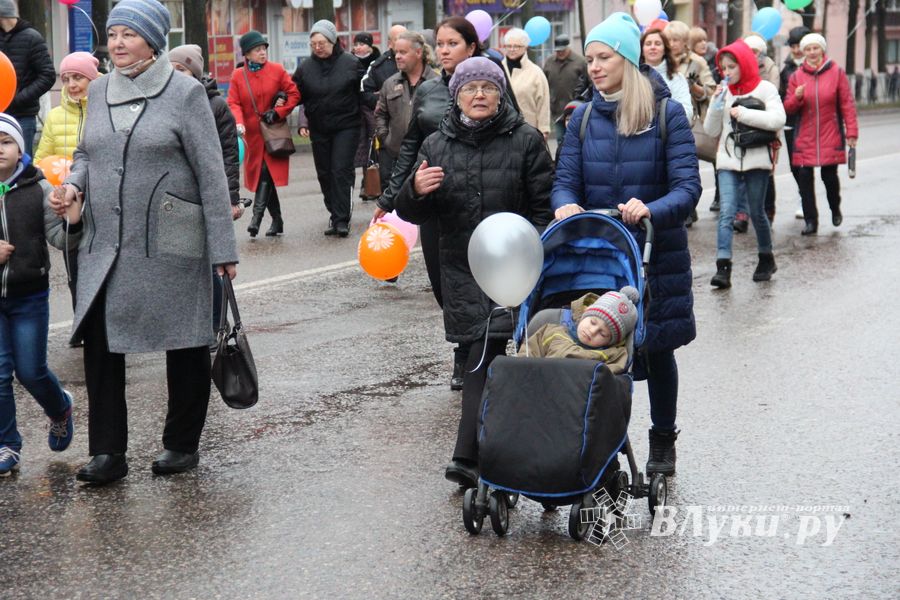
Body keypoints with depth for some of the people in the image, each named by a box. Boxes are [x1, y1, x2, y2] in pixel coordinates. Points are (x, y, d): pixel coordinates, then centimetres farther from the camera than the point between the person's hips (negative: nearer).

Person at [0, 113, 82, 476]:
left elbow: (58, 240, -5)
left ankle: (59, 409, 38)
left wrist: (73, 223, -26)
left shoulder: (38, 190, -5)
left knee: (30, 371, 6)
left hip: (29, 298, -1)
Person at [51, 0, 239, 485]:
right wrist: (74, 184, -3)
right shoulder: (99, 91, 8)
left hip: (169, 244, -4)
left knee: (184, 344, 7)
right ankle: (107, 452, 4)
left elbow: (211, 174, -7)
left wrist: (222, 247, -10)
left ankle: (182, 443, 22)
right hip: (105, 243, 5)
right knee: (99, 340, -3)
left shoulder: (185, 93, -7)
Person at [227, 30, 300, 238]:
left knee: (266, 172, -18)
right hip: (252, 133, 3)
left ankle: (257, 217, -23)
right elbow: (233, 103, -2)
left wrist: (278, 112, -11)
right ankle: (276, 220, 18)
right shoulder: (238, 76, 4)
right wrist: (238, 122, -21)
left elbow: (294, 94, 2)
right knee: (261, 174, 6)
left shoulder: (277, 70, 0)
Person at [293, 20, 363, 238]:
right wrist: (303, 123, 4)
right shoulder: (305, 67, 3)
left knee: (341, 171, -10)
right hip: (319, 129, 4)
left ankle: (341, 219, -9)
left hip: (346, 127, -4)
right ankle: (335, 214, 18)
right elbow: (298, 97, 12)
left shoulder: (351, 63, -5)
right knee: (324, 174, 7)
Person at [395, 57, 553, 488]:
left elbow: (544, 206, 1)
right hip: (461, 271, 3)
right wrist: (416, 191, -13)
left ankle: (468, 458, -8)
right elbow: (415, 214, 11)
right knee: (485, 359, 4)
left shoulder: (525, 140, 2)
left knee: (484, 359, -10)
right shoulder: (436, 146, 11)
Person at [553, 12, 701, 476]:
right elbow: (565, 181, -1)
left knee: (657, 348, 11)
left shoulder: (667, 114, -9)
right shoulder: (584, 117, 3)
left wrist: (650, 210, -36)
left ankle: (663, 442, 30)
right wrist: (566, 205, -25)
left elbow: (687, 186, -16)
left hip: (657, 255, -2)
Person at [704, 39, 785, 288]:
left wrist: (744, 114, -15)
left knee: (757, 212, 8)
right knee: (726, 213, -11)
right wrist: (716, 105, -5)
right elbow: (711, 130, 9)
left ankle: (766, 259, 29)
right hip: (729, 161, 3)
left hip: (756, 159, -3)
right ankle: (723, 267, -18)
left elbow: (778, 119, -14)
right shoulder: (724, 92, 11)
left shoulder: (765, 89, 0)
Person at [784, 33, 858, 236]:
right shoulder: (797, 76, 6)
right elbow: (788, 108, 7)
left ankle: (835, 209, 29)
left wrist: (851, 132, -5)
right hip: (805, 137, 2)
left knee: (830, 176, 0)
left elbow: (847, 104, 0)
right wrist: (796, 97, -15)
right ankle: (810, 221, 7)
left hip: (830, 137, -2)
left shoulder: (836, 73, 1)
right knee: (805, 178, -2)